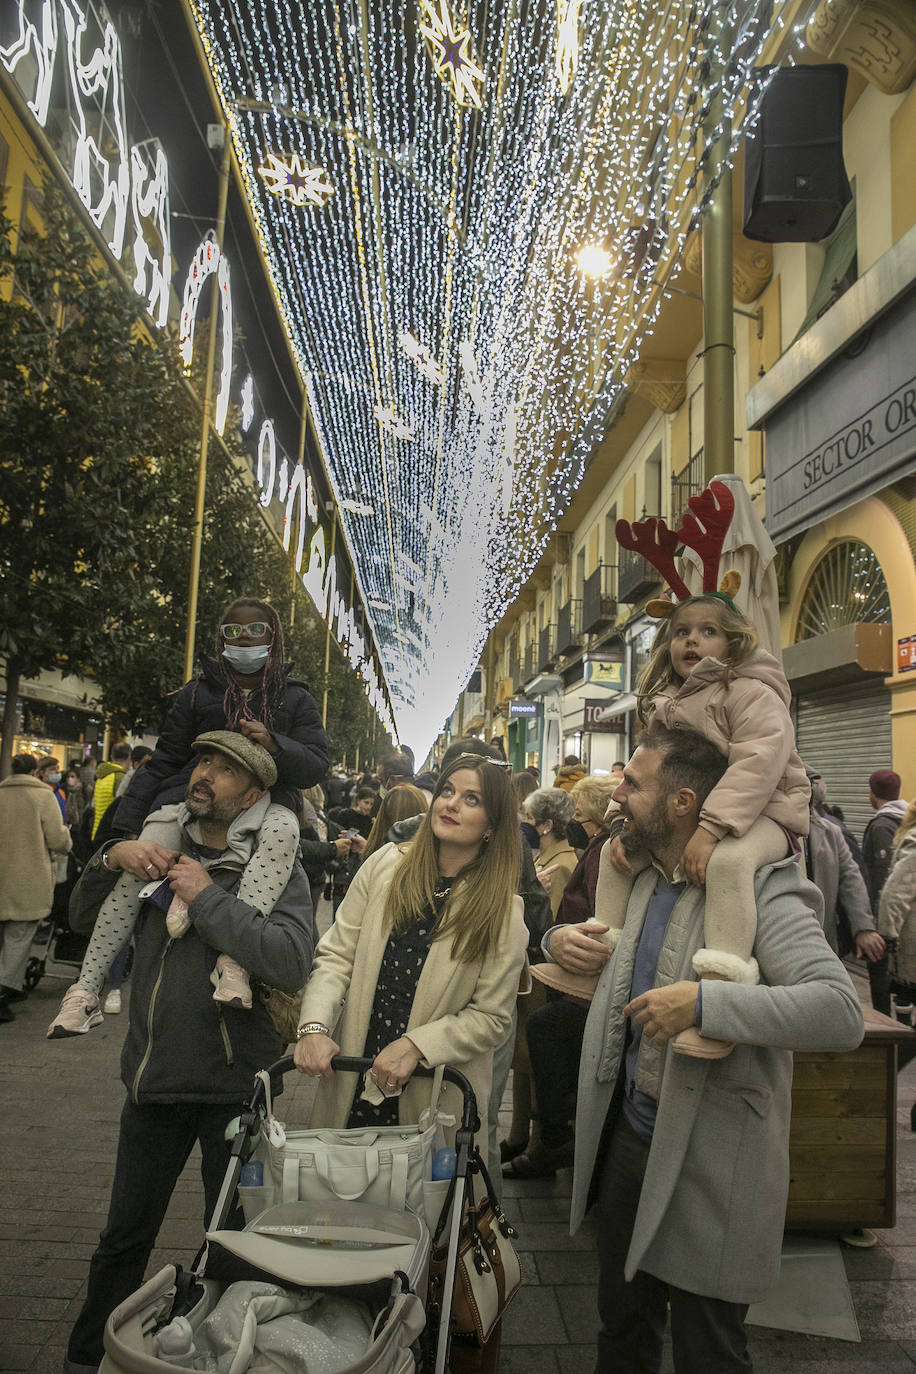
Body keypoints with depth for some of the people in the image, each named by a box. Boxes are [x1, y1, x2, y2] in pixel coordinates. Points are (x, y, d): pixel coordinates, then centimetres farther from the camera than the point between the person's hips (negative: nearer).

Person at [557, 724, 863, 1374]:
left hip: (709, 1161, -7)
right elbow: (613, 968, 25)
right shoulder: (641, 877, 5)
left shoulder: (761, 888, -19)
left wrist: (705, 1002, -37)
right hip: (627, 1135, 7)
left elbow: (841, 1011, -31)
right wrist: (564, 939, 1)